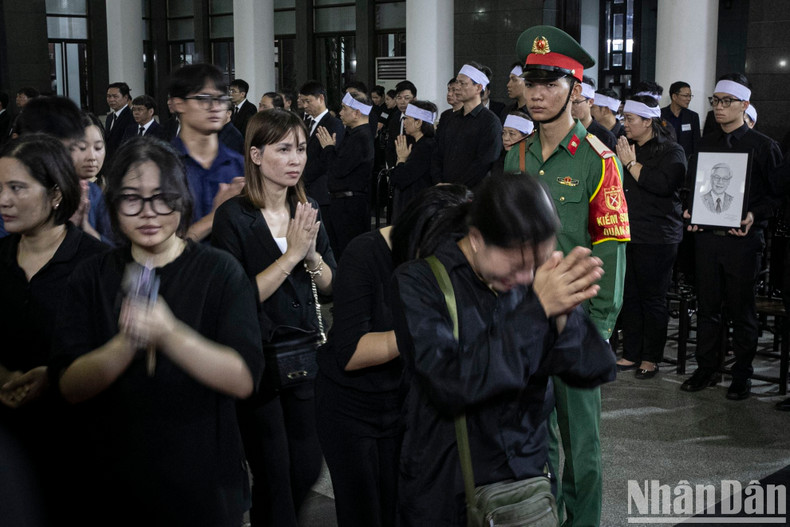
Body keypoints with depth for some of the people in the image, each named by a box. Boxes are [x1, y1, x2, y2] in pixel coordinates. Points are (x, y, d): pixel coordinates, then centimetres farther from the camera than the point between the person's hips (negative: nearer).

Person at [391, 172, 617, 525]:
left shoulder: (533, 276, -5)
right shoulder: (419, 282, -14)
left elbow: (597, 371, -7)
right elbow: (452, 384, -27)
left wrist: (562, 316, -25)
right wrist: (536, 309, -28)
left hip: (528, 478, 3)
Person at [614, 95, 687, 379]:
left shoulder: (671, 151, -3)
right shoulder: (624, 146, 14)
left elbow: (665, 184, -22)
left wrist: (631, 163, -15)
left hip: (657, 238, -5)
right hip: (625, 233, 6)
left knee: (653, 298, 2)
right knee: (628, 295, 8)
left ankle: (651, 357, 13)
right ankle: (631, 353, 18)